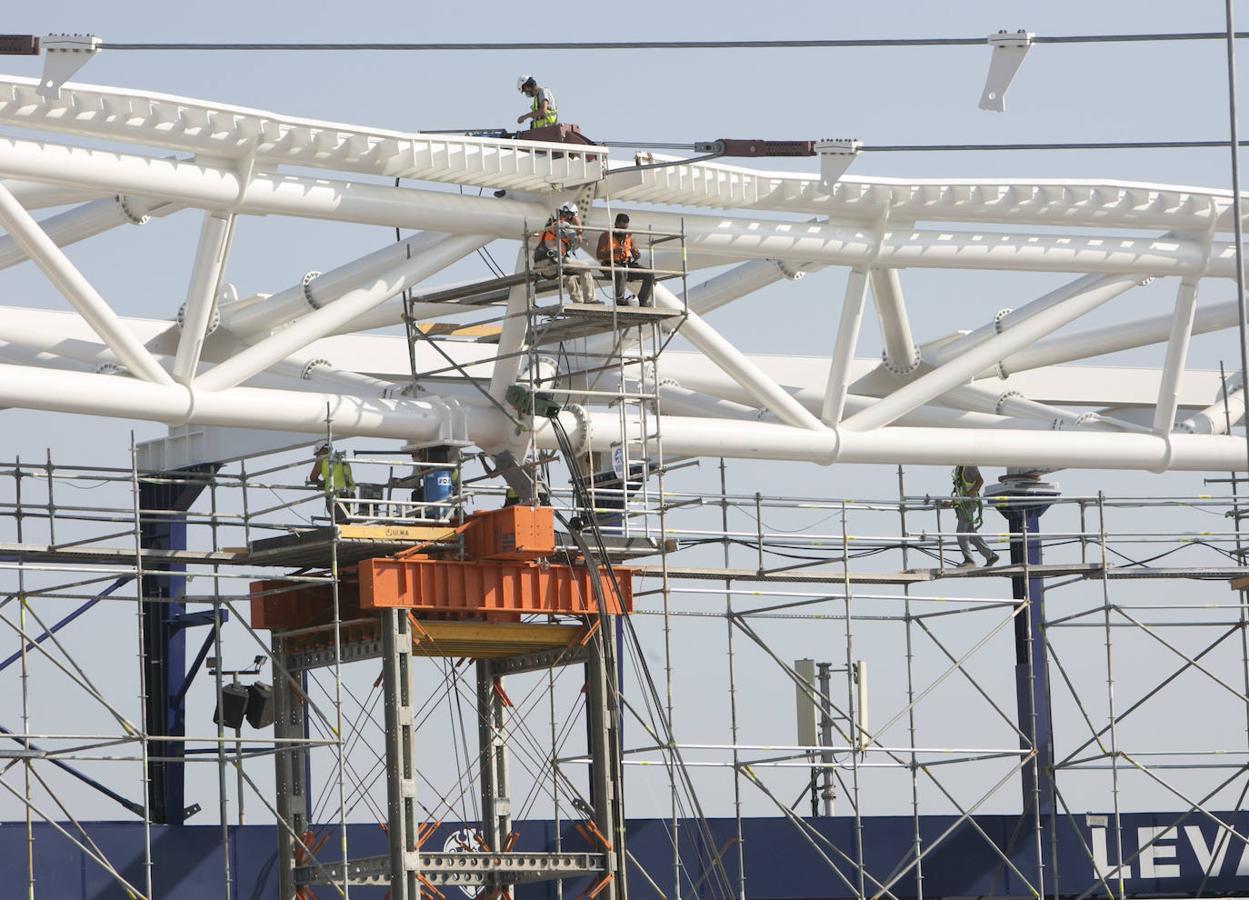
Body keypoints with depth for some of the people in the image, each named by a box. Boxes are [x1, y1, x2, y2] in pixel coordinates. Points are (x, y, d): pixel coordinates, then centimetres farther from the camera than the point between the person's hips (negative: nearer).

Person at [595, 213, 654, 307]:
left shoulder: (629, 236, 16)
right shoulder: (607, 236, 2)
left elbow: (637, 256, 16)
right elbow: (599, 255, -10)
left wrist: (637, 254, -11)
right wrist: (614, 251, -27)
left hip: (627, 265, 5)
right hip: (611, 265, -5)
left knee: (650, 274, -14)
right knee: (620, 272, -42)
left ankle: (643, 302, -11)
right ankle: (619, 301, -32)